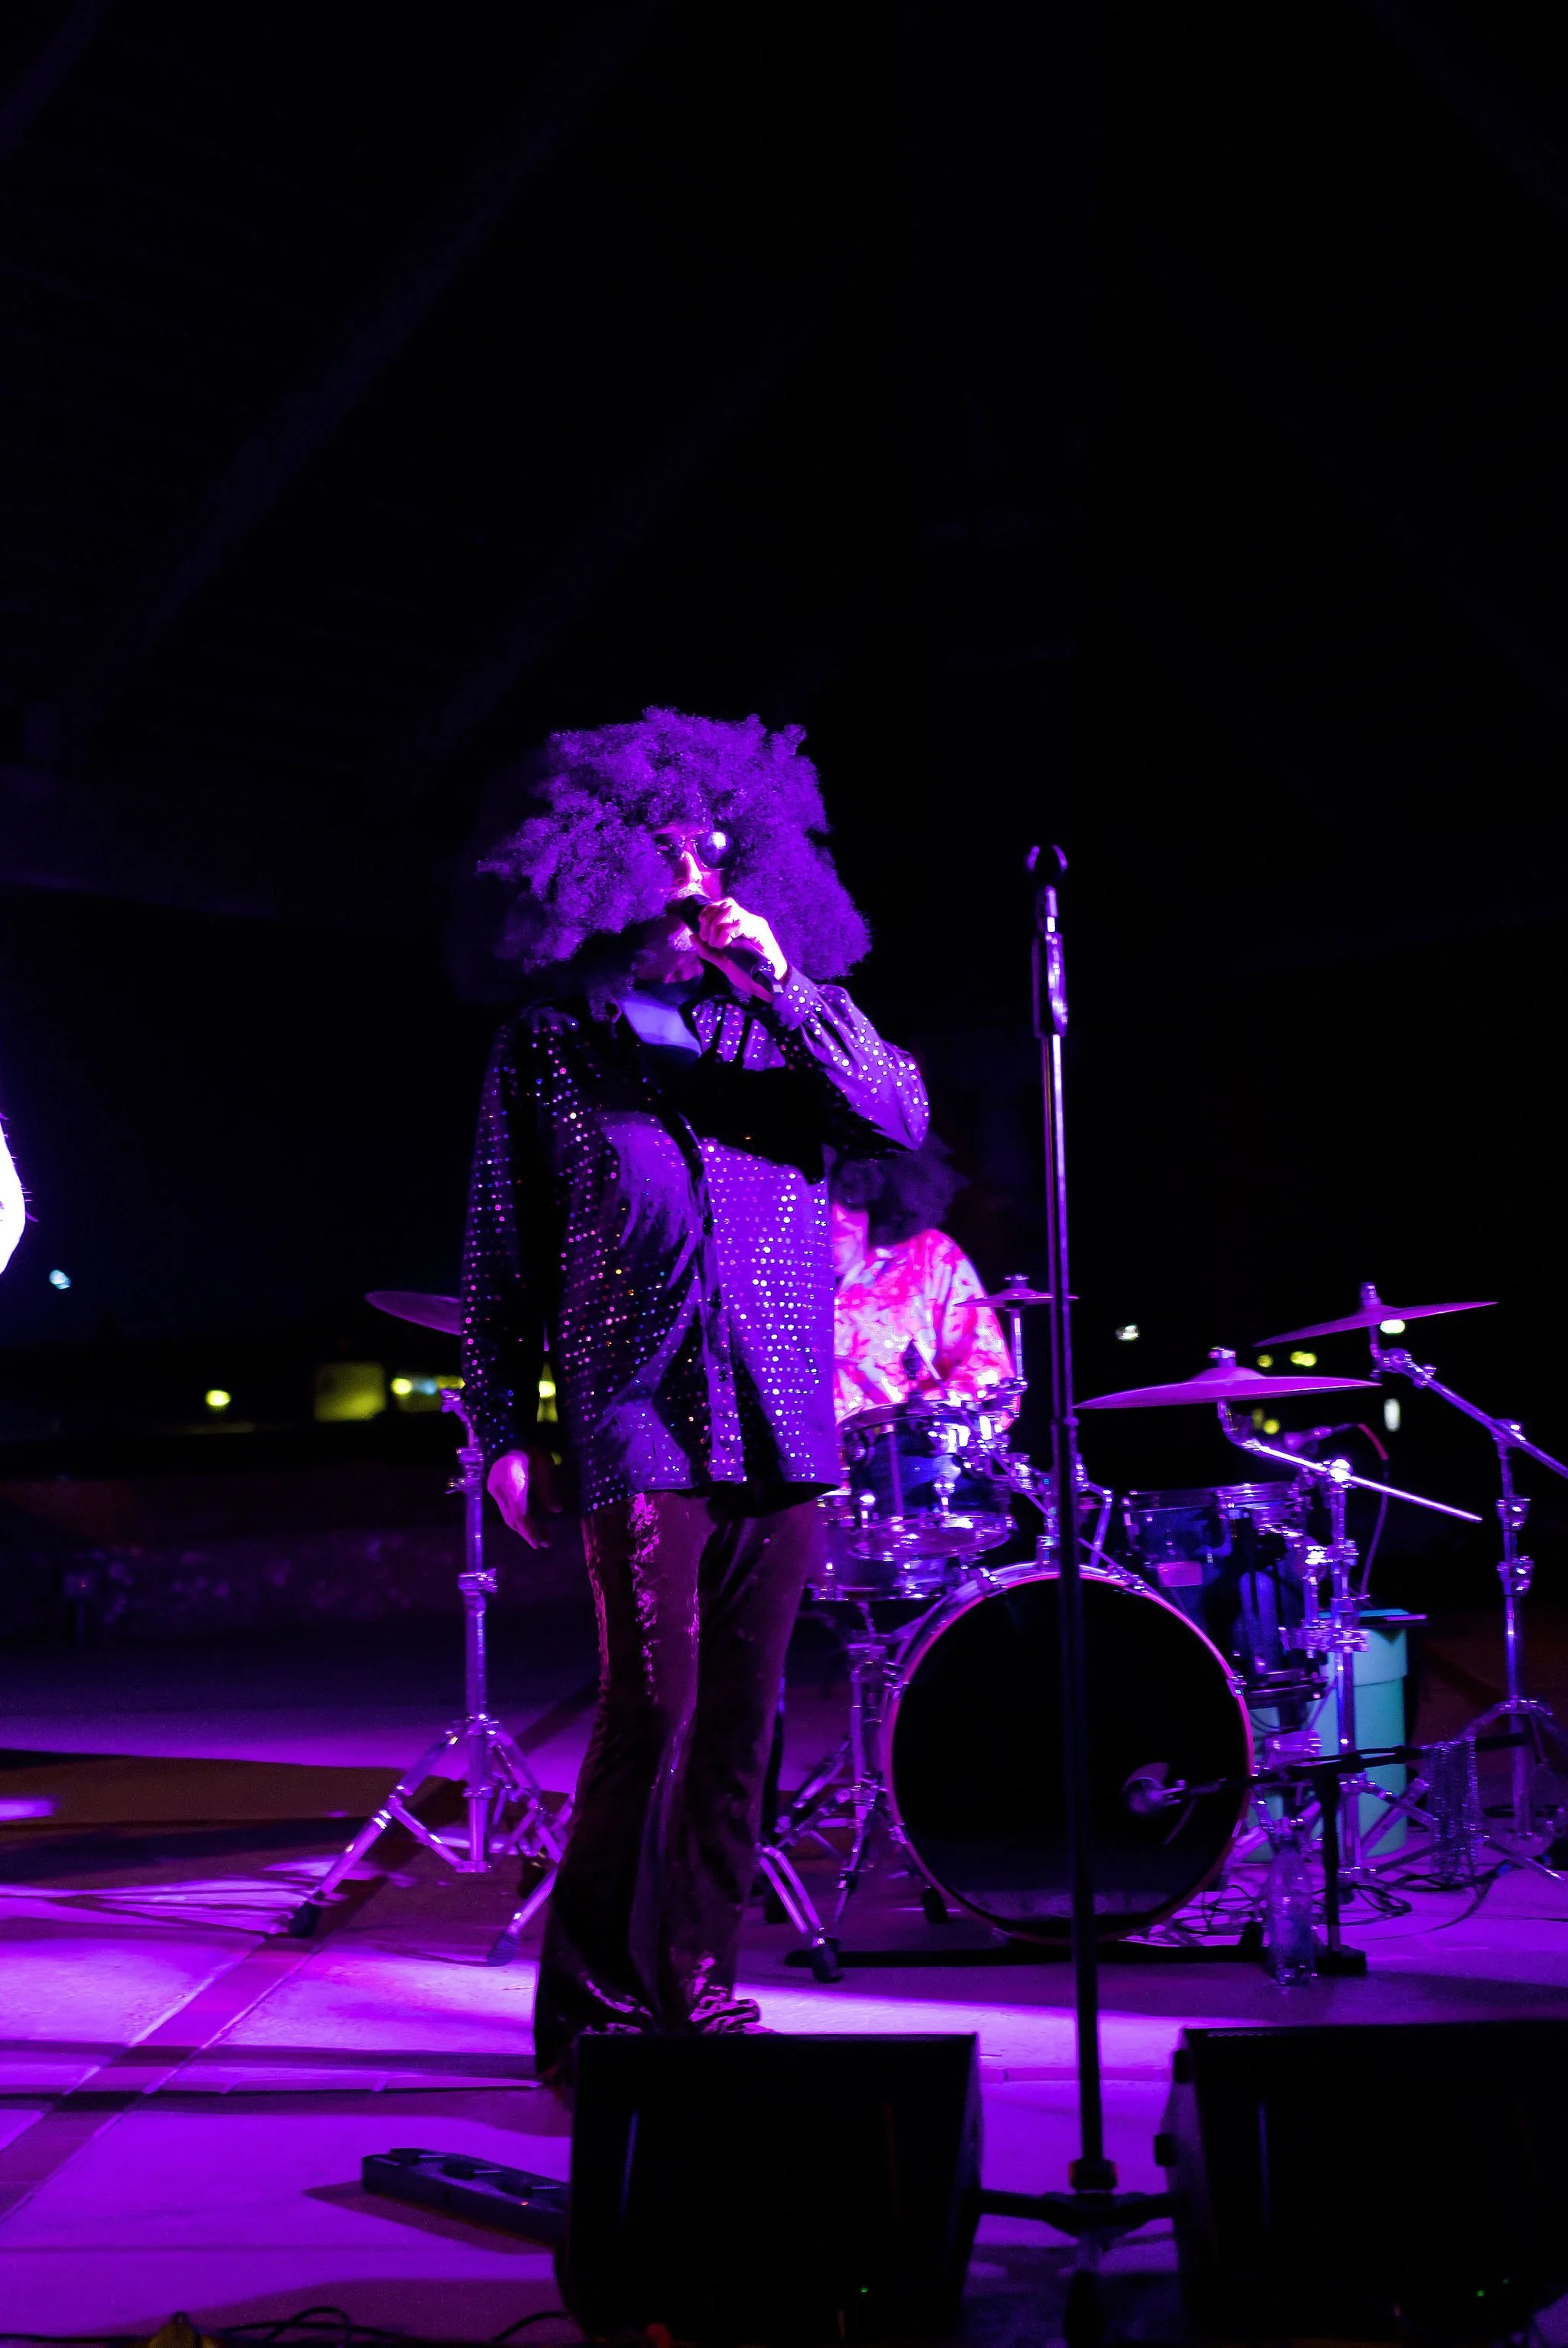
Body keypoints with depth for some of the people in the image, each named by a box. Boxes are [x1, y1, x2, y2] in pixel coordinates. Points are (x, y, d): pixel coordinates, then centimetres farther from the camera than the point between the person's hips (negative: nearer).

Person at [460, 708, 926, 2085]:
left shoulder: (775, 1028, 13)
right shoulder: (554, 1044, 7)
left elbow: (903, 1119, -3)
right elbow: (503, 1253, 7)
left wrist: (786, 986, -11)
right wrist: (502, 1429, 1)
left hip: (783, 1425, 3)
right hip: (640, 1425, -3)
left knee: (740, 1720, 7)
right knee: (652, 1707, -9)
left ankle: (695, 1985, 20)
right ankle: (589, 2007, 4)